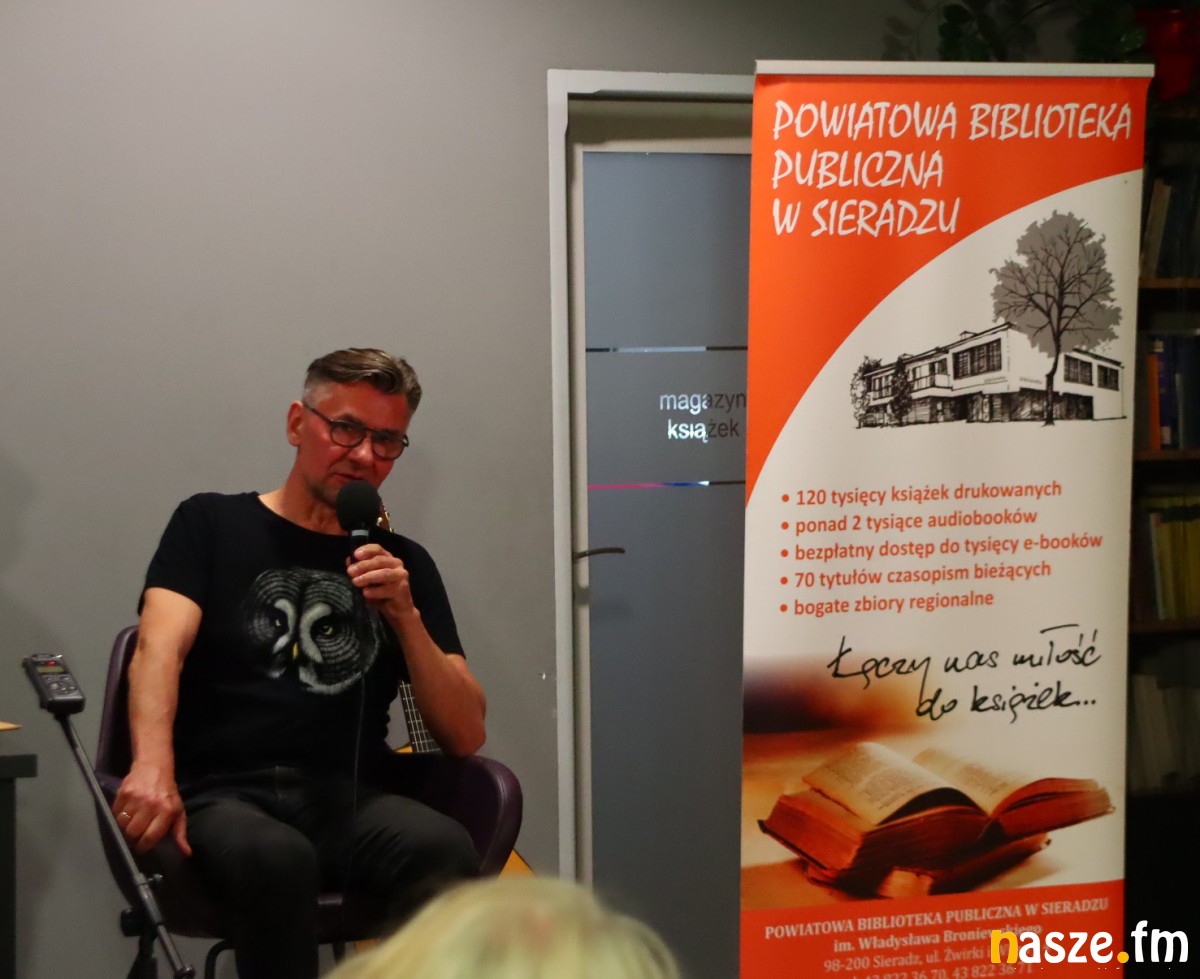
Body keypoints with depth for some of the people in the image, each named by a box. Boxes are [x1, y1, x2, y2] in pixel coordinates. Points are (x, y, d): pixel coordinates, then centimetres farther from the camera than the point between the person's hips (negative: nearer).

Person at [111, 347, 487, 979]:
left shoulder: (406, 565, 19)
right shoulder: (212, 525, 12)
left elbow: (464, 736, 12)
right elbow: (159, 649, -7)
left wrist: (405, 616, -3)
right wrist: (154, 767, -26)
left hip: (348, 802, 2)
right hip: (223, 796, -2)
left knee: (445, 849, -32)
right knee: (276, 857, -38)